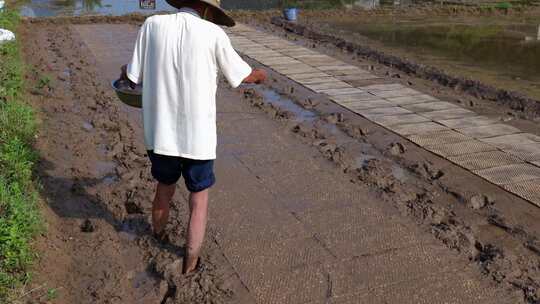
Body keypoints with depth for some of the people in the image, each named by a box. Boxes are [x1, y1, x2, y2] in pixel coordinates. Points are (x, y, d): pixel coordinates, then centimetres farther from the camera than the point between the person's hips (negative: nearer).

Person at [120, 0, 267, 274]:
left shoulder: (152, 25, -3)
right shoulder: (213, 34, -8)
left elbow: (132, 76, 1)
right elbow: (243, 76, 4)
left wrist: (124, 70, 25)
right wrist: (260, 75, 27)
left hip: (159, 133, 3)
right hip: (197, 138, -3)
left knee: (164, 189, 26)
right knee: (199, 199, 16)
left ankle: (157, 242, 48)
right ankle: (190, 265, 22)